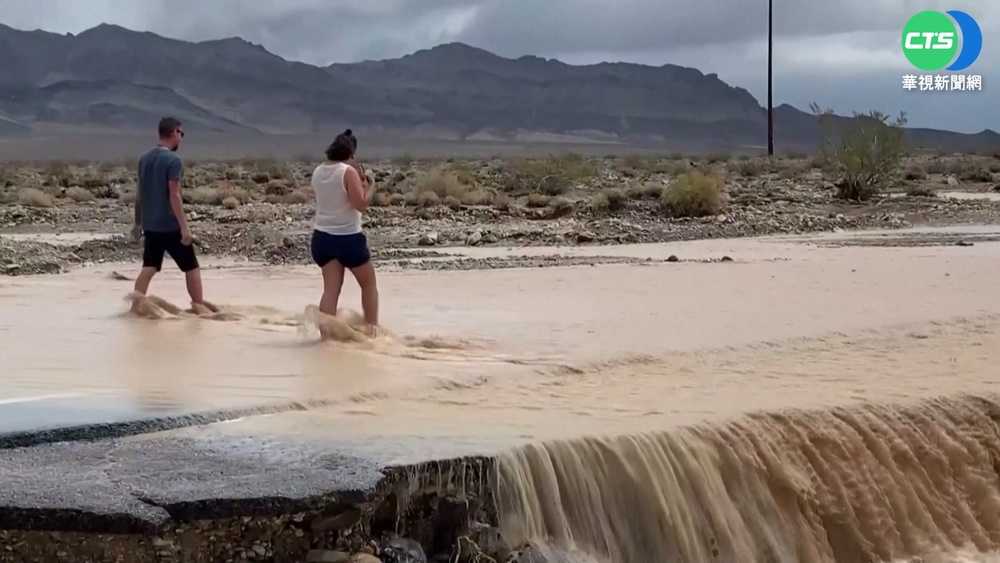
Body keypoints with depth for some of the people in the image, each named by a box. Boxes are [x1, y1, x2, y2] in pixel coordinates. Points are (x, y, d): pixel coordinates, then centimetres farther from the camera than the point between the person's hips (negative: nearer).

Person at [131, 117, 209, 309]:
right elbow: (174, 196, -19)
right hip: (170, 225, -7)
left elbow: (139, 193, 14)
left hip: (150, 224, 7)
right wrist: (184, 226, -18)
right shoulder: (173, 160, -14)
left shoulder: (145, 159, 10)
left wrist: (138, 222, 21)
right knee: (191, 266, 7)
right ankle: (198, 304, 12)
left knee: (149, 267, 7)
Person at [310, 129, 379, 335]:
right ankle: (371, 325, 16)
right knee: (369, 283, 14)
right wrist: (370, 187, -1)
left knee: (331, 288, 4)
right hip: (348, 237, -6)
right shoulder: (348, 172, -15)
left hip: (322, 236, 6)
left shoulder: (318, 172, 7)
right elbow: (361, 204, -17)